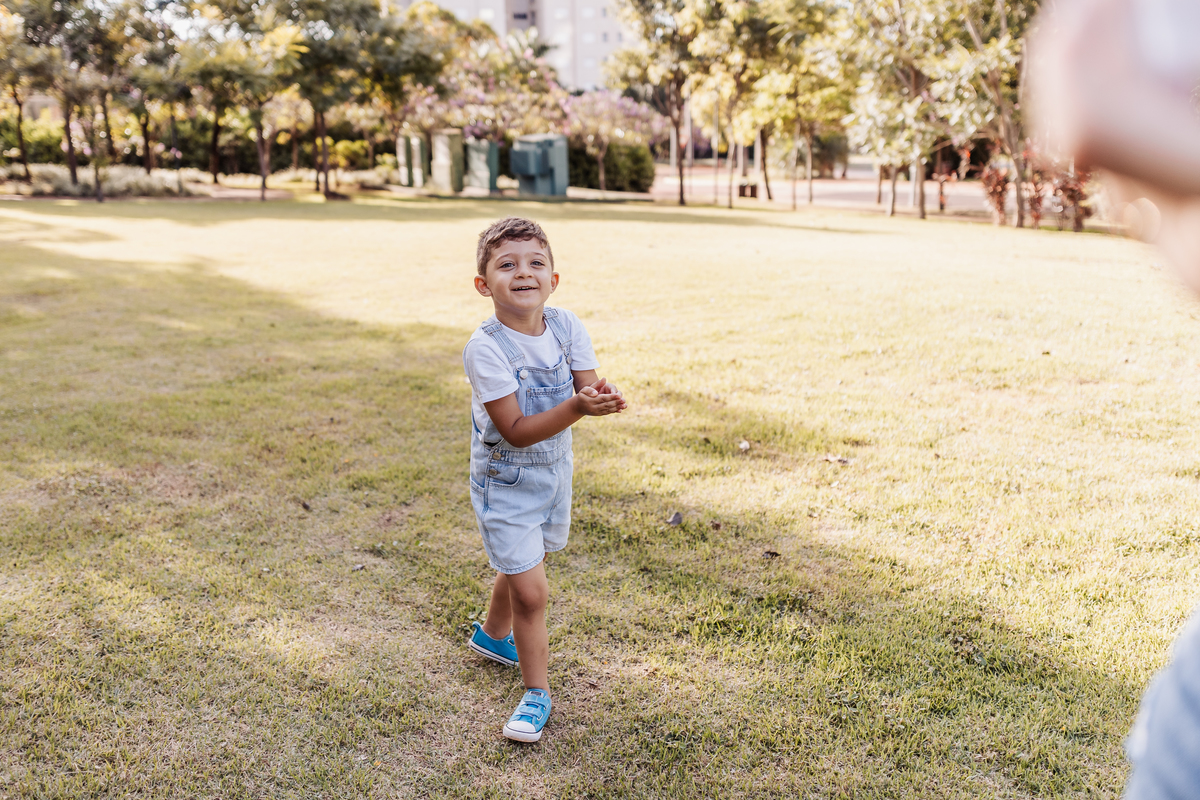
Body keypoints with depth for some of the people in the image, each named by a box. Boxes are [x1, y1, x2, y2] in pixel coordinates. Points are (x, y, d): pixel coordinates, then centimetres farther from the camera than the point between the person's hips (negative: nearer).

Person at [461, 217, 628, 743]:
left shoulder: (566, 327, -11)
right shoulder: (485, 348, -26)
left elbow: (591, 388, -13)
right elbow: (516, 431, -29)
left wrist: (600, 397, -37)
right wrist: (575, 408, -42)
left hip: (554, 471, 6)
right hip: (505, 483, -6)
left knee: (522, 565, 26)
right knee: (531, 592, -6)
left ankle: (492, 634, 55)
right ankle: (536, 691, 16)